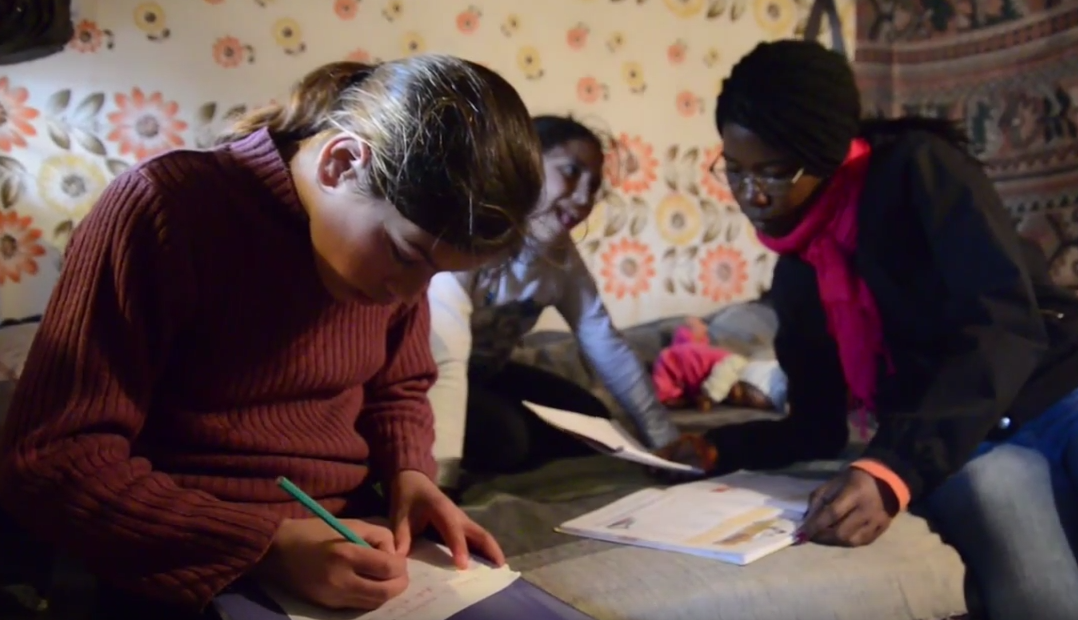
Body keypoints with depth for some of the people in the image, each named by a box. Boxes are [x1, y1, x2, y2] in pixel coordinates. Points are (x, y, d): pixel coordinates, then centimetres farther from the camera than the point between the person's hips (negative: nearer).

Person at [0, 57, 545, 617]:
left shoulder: (400, 233, 0)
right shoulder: (165, 209, -17)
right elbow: (50, 464, -18)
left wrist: (409, 475, -4)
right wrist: (268, 545, -26)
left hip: (354, 539, 5)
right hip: (193, 569, -4)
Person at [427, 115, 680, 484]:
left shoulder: (561, 259, -6)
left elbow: (610, 349, -1)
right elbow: (442, 359, -39)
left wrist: (664, 439, -3)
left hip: (483, 373, 8)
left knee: (590, 421, 2)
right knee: (502, 435, -29)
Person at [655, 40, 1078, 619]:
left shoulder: (917, 167, -6)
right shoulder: (796, 276, 10)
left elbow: (1006, 323, -19)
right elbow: (819, 424, 18)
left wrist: (894, 468, -32)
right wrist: (718, 450, -2)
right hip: (963, 446, 3)